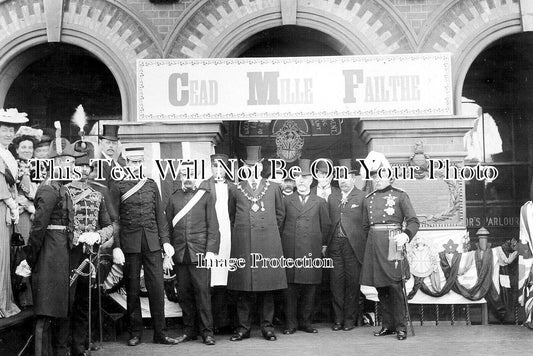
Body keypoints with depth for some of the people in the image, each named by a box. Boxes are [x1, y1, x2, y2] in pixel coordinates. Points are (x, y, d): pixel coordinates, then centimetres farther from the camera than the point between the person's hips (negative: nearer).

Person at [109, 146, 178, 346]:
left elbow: (160, 215, 13)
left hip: (152, 244, 3)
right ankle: (135, 333, 17)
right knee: (132, 290, 6)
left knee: (157, 287, 0)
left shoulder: (151, 184, 11)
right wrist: (116, 247, -10)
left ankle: (160, 333, 9)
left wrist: (165, 241, 5)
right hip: (129, 245, -2)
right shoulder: (117, 186, 0)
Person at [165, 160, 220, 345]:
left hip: (199, 252, -3)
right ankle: (189, 330, 17)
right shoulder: (174, 198, 11)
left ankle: (207, 332, 4)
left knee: (202, 292, -4)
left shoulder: (206, 195, 5)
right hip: (180, 252, 3)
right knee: (184, 293, 7)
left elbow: (213, 226, 1)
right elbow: (168, 225, 12)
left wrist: (211, 250, -8)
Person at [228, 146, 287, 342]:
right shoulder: (236, 190, 9)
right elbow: (232, 217, 18)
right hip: (243, 246, 0)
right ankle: (243, 327, 9)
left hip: (268, 244, 0)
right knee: (243, 289, 1)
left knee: (267, 286, 2)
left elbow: (280, 213, 18)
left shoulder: (273, 188, 10)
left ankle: (267, 327, 10)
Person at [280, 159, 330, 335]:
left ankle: (305, 322, 13)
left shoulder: (320, 202, 11)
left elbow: (325, 226, 14)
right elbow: (280, 225, 12)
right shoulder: (286, 201, 10)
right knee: (290, 288, 0)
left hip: (312, 251, 1)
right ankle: (291, 323, 7)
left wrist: (320, 244, 11)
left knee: (310, 288, 3)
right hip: (290, 252, 0)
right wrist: (283, 244, 7)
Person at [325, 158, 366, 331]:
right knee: (336, 282, 3)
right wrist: (325, 244, 6)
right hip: (334, 245, 4)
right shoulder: (332, 198, 16)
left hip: (353, 246, -4)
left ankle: (350, 319, 11)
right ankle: (338, 319, 11)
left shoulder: (362, 197, 1)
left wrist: (365, 245, -9)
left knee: (352, 282, 1)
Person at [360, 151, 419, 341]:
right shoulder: (369, 199, 14)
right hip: (374, 245, 5)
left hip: (392, 244, -5)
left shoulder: (400, 195, 0)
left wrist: (406, 235, -21)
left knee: (395, 286, -6)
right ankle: (388, 325, 18)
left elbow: (413, 221, -5)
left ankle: (400, 326, 3)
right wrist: (372, 243, 12)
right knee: (381, 288, 8)